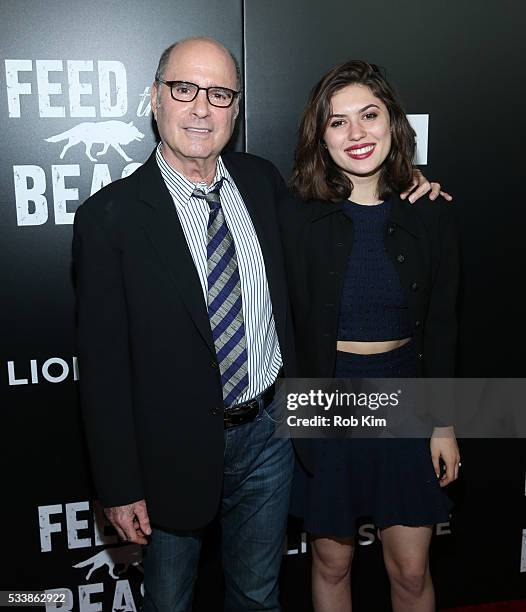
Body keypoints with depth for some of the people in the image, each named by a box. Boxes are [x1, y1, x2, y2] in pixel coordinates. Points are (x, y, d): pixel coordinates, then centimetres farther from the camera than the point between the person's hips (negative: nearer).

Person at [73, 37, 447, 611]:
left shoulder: (262, 178, -1)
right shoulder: (109, 216, -15)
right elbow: (103, 364, -13)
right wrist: (120, 488, -11)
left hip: (269, 430, 4)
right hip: (177, 449, -3)